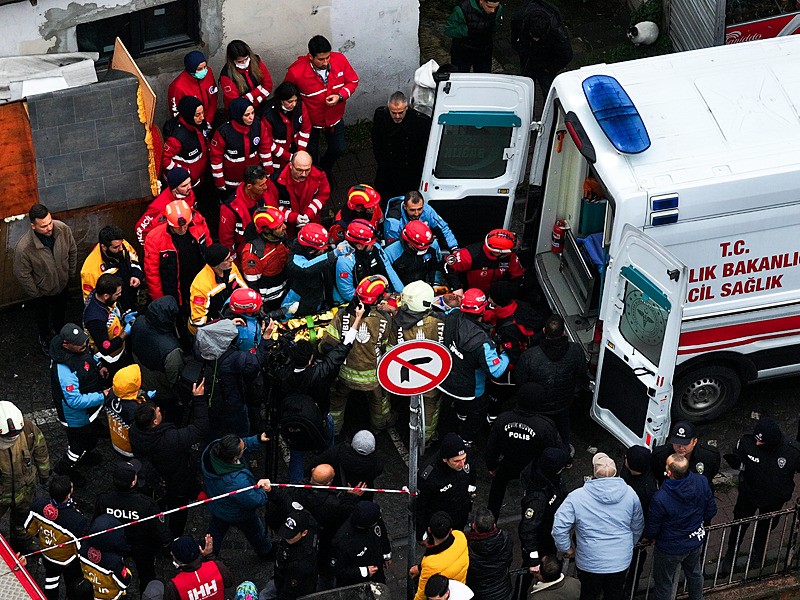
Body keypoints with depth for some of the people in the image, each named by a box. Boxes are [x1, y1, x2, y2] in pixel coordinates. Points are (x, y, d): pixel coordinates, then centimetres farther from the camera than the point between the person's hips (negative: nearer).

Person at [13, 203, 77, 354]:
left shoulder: (63, 229, -30)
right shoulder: (24, 247, -41)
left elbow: (72, 250, -8)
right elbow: (22, 274, -24)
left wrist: (71, 273, 3)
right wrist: (34, 294, -12)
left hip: (62, 284, 3)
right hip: (42, 291, -3)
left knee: (60, 312, 33)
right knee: (42, 317, 28)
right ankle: (45, 339, 59)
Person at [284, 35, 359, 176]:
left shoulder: (340, 60, -23)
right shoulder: (296, 71, -31)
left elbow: (353, 81, -7)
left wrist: (340, 96, -25)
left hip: (334, 117, 3)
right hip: (310, 120, -3)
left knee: (339, 149, 20)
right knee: (311, 154, 19)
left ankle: (325, 170, 53)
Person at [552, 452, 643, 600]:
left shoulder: (576, 497, -18)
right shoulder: (630, 494, -8)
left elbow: (559, 527, -19)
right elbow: (638, 527, 5)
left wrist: (567, 549, 0)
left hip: (590, 563, -2)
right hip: (621, 560, 3)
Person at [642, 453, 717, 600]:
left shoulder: (660, 499, -36)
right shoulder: (702, 482, -23)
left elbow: (652, 531, -20)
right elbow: (711, 510, -5)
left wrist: (646, 536, 4)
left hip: (670, 549, -5)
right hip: (696, 541, 5)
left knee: (663, 584, 19)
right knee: (695, 574, 32)